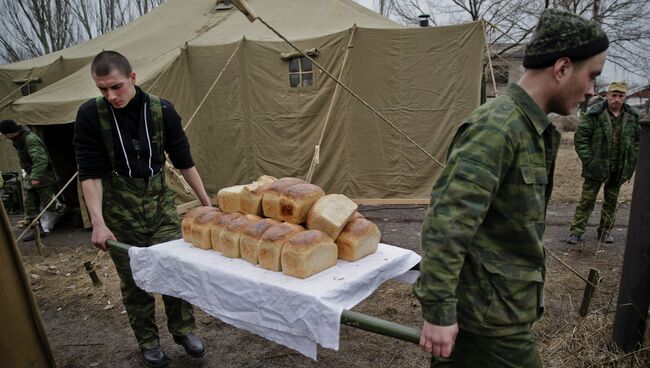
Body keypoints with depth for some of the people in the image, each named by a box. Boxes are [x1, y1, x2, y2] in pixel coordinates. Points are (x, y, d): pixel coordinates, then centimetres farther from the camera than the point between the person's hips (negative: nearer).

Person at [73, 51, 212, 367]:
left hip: (159, 200, 1)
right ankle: (148, 341, 28)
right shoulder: (91, 115, -10)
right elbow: (90, 173, -9)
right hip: (119, 208, -1)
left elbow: (183, 160, 1)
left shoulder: (161, 110, -6)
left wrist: (206, 201, 4)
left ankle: (182, 329, 24)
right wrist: (98, 222, -16)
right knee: (133, 279, 8)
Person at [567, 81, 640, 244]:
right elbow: (580, 137, -10)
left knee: (611, 201, 13)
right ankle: (576, 231, 6)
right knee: (587, 200, 0)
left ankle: (605, 231, 26)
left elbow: (638, 139, 16)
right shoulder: (595, 114, -10)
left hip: (619, 170, 5)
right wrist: (588, 161, -15)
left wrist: (633, 161, 6)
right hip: (596, 168, -4)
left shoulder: (632, 117, 5)